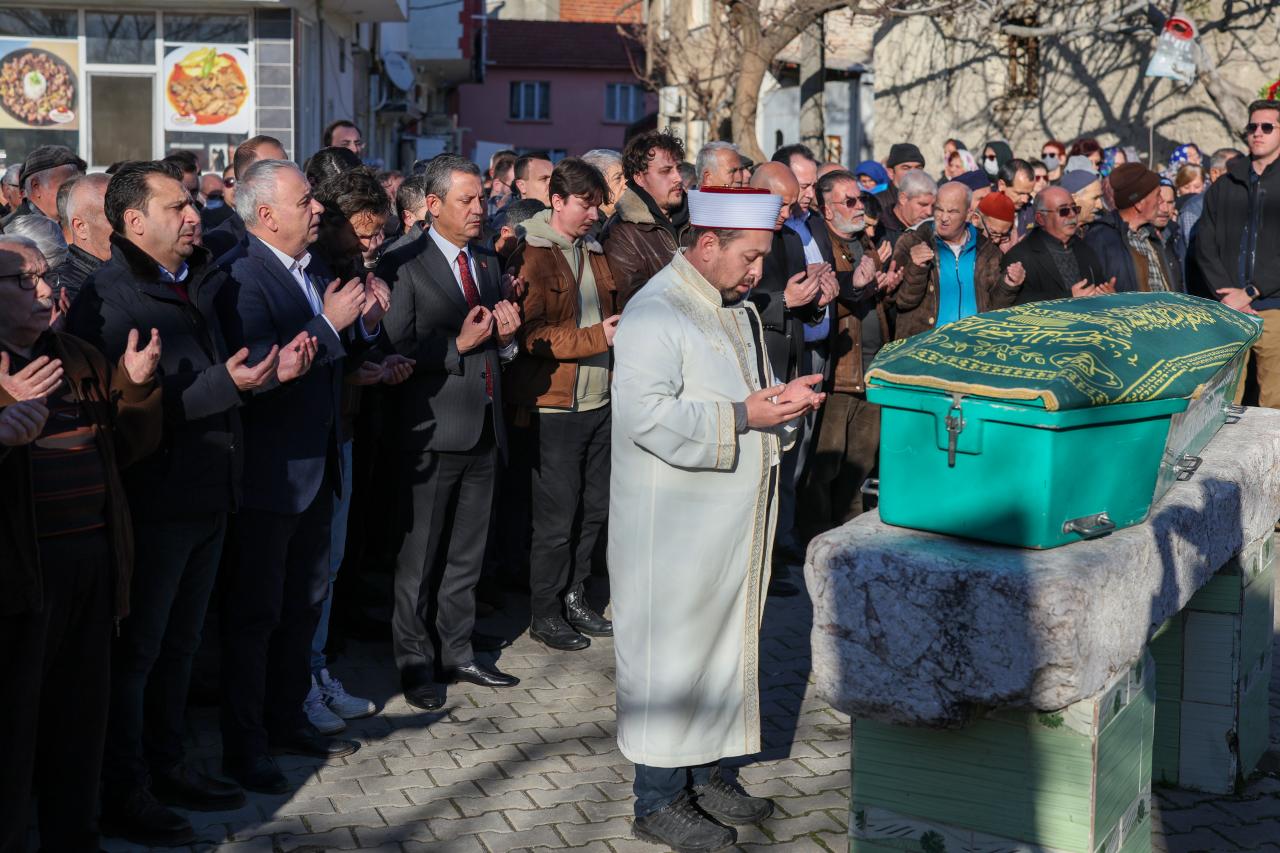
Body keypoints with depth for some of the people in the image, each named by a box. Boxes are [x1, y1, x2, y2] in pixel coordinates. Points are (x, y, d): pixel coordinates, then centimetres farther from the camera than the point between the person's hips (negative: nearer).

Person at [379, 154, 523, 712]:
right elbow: (395, 350, -15)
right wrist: (458, 346, -20)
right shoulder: (407, 266, -9)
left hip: (484, 428, 7)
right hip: (434, 431, -7)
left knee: (466, 552, 15)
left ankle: (455, 653, 26)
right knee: (421, 555, 2)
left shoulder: (488, 263, 14)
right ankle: (415, 662, 14)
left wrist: (506, 338, 1)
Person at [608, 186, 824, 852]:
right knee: (671, 653, -2)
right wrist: (743, 415, -24)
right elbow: (645, 414, -25)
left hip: (734, 519, 9)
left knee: (725, 641, 15)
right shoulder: (656, 313, -16)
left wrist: (781, 399, 3)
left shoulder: (737, 310, 15)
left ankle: (708, 775, 28)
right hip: (675, 525, -9)